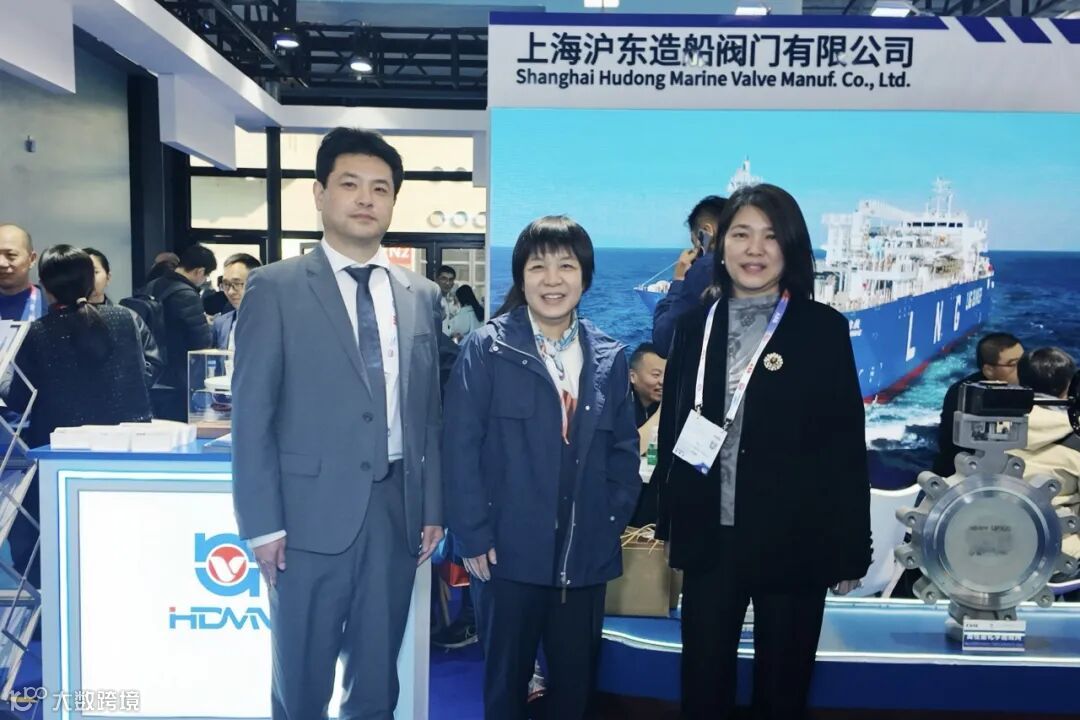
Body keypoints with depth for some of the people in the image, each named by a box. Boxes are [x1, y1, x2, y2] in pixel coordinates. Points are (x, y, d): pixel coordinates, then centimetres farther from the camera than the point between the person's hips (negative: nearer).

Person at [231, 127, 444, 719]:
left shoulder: (422, 296, 8)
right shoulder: (275, 288, -3)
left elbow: (429, 411, 10)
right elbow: (251, 415, -6)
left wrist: (433, 506, 7)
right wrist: (262, 523, -9)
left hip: (396, 509, 4)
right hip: (312, 512, -3)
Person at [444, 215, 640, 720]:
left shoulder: (609, 358, 6)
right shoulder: (487, 349, -5)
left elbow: (623, 449, 10)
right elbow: (460, 448, -8)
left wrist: (613, 521, 1)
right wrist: (473, 536, -11)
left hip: (586, 557, 3)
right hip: (511, 552, -3)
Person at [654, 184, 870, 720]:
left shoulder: (824, 329, -4)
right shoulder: (694, 326, 4)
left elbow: (847, 444, -4)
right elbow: (672, 427, 7)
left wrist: (850, 548, -4)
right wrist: (667, 521, 7)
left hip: (792, 539, -2)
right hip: (709, 536, 2)